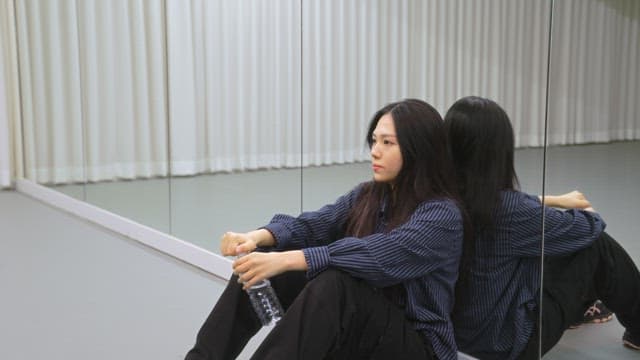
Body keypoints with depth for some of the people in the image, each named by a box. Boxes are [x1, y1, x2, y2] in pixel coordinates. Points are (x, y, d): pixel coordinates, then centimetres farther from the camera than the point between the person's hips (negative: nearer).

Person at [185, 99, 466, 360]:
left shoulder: (442, 215, -15)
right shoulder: (367, 196, 7)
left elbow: (376, 256, -31)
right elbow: (311, 225, -5)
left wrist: (284, 259, -39)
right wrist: (257, 237, -26)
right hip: (358, 326, 7)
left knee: (335, 282, -35)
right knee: (257, 270, -11)